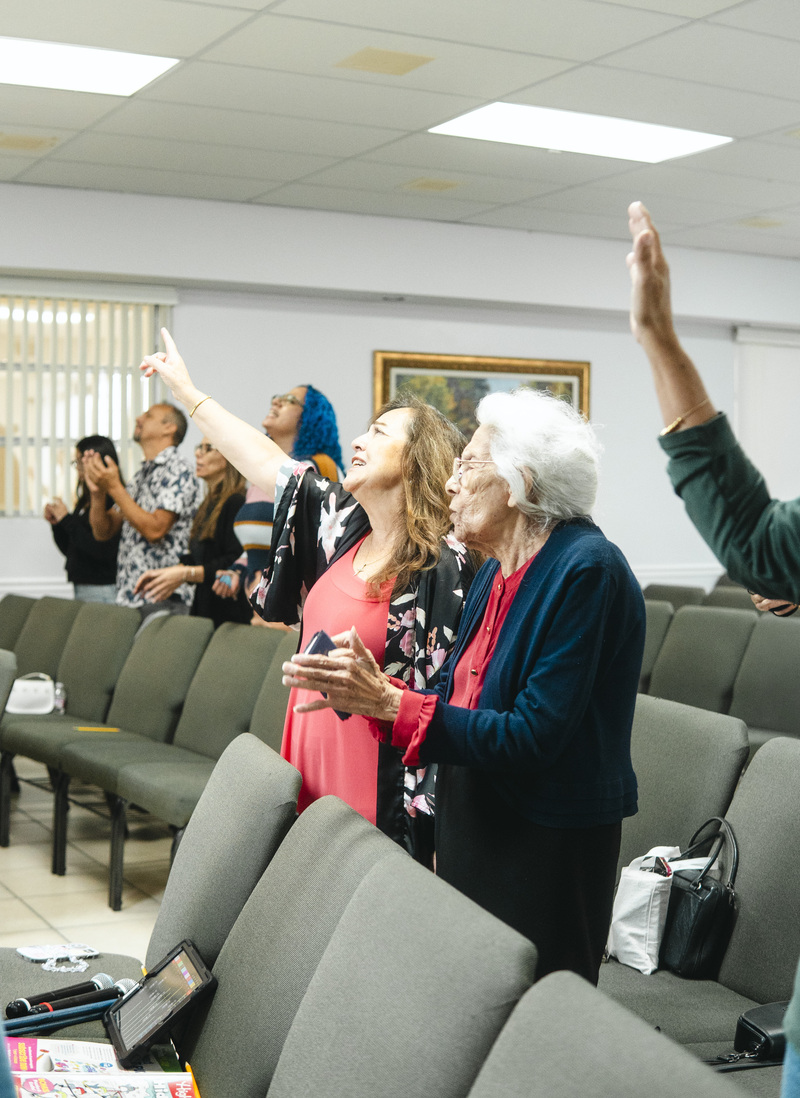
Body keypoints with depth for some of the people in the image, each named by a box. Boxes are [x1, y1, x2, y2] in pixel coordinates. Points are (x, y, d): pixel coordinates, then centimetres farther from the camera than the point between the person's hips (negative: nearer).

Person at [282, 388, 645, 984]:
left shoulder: (588, 570, -19)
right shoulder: (498, 572, 9)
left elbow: (533, 739, -24)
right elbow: (457, 700, 8)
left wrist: (389, 702, -22)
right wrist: (371, 687, -9)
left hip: (548, 843, -8)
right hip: (473, 822, 9)